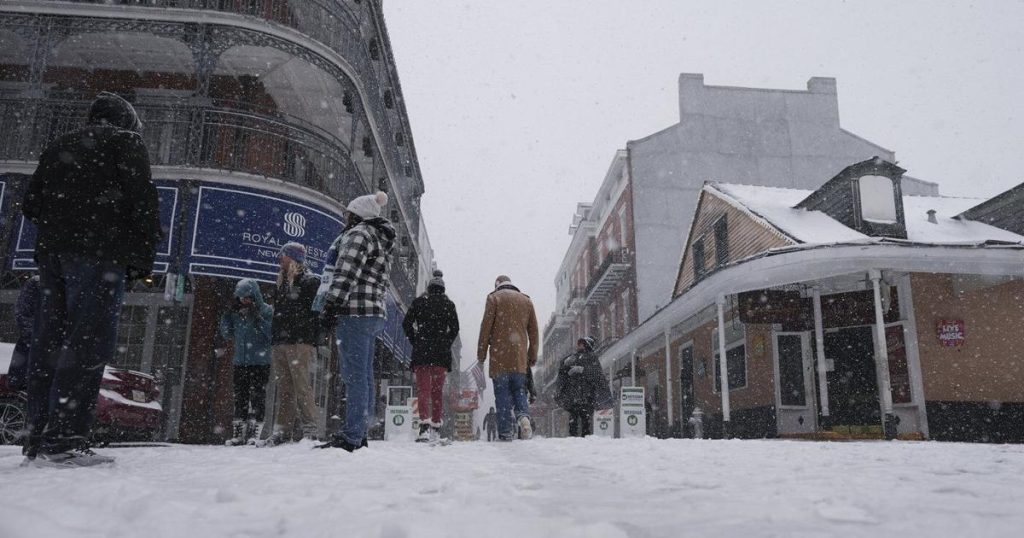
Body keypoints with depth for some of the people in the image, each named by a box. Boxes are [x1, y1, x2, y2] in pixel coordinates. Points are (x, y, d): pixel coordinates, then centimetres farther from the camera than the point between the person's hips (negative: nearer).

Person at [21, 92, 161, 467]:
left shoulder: (57, 148, 26)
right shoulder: (126, 142, 7)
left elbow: (30, 204, 21)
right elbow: (142, 201, -6)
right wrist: (143, 255, -6)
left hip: (51, 253, 7)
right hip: (100, 253, -7)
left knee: (47, 343, 5)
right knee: (89, 341, -12)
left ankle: (40, 439, 5)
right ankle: (64, 440, -19)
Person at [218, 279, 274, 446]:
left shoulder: (266, 311, -4)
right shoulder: (236, 312, 10)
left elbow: (272, 333, -14)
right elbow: (227, 334, 11)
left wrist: (257, 318, -22)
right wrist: (228, 315, 0)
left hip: (260, 362, -5)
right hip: (240, 362, 5)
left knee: (257, 396, -4)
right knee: (240, 398, 8)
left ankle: (254, 433, -1)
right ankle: (238, 434, 13)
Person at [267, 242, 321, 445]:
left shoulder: (310, 282, 1)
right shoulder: (282, 285, 24)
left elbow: (316, 314, -7)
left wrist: (313, 341, -15)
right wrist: (273, 342, 18)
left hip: (300, 344, -7)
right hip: (279, 344, 7)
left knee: (302, 386, -11)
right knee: (284, 389, 6)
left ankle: (309, 429, -9)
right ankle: (283, 431, 8)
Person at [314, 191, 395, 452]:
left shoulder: (359, 233, -3)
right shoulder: (381, 242, 27)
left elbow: (346, 273, -16)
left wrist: (331, 304, -20)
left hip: (355, 312, -10)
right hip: (374, 313, 10)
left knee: (354, 375, -12)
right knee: (364, 376, 10)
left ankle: (351, 438, -13)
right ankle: (358, 434, 14)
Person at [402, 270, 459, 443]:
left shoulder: (419, 301, 8)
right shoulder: (448, 304, 9)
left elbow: (406, 323, 2)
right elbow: (454, 328, 2)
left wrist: (414, 341, 10)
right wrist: (446, 345, 11)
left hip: (421, 351, -1)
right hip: (441, 353, 1)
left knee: (423, 389, -3)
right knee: (438, 390, 9)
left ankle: (425, 424, -22)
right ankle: (436, 428, 9)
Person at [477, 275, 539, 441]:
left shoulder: (494, 298, 4)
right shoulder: (526, 300, 16)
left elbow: (486, 326, -3)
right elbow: (533, 331, 15)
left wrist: (481, 354, 0)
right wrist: (533, 356, 19)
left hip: (499, 355, -3)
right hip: (520, 358, 3)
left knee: (502, 394, 0)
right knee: (519, 390, 13)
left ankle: (505, 432, -4)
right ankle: (523, 415, -15)